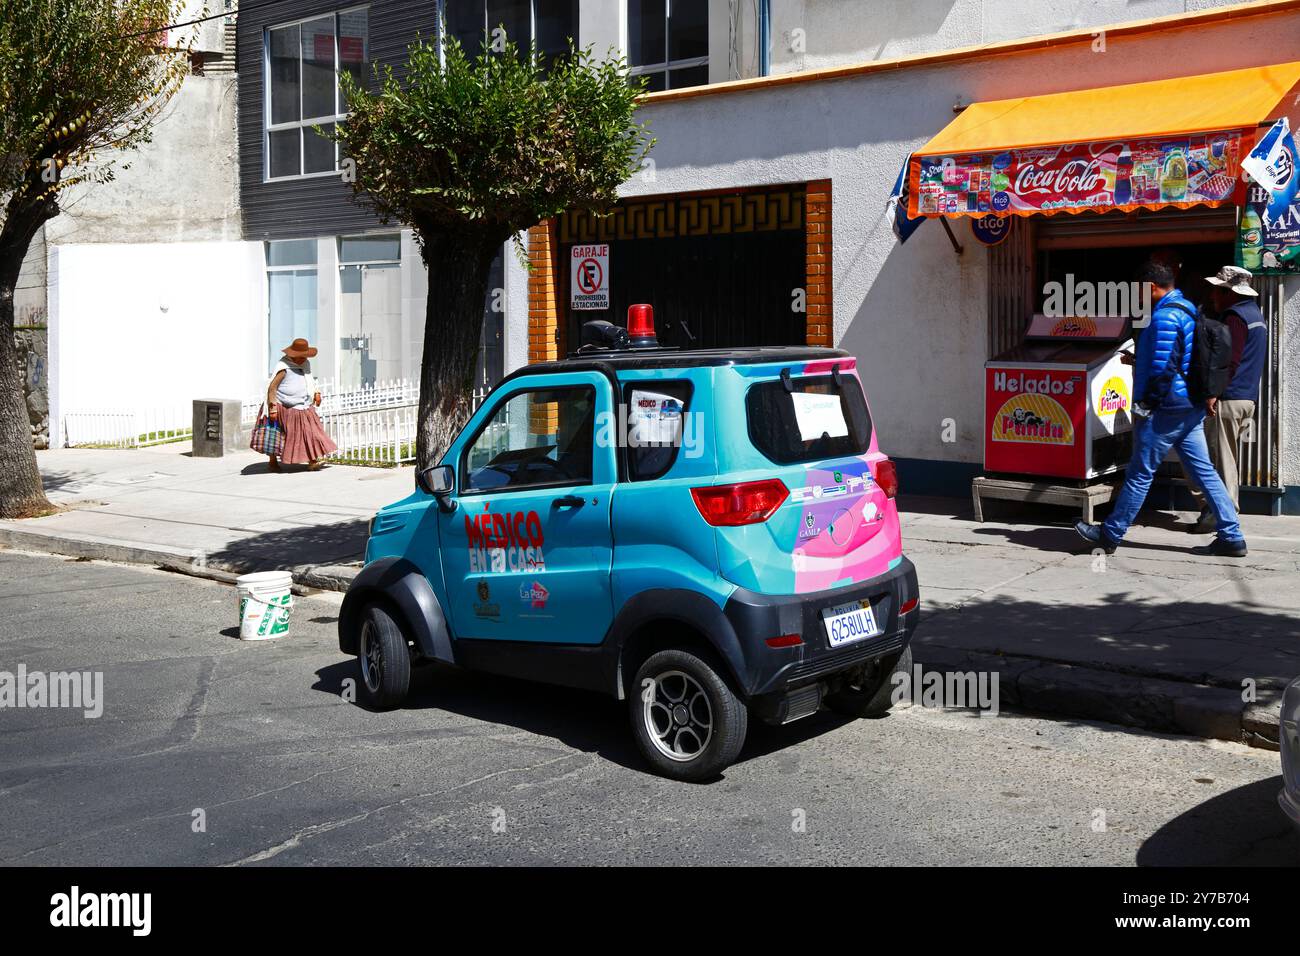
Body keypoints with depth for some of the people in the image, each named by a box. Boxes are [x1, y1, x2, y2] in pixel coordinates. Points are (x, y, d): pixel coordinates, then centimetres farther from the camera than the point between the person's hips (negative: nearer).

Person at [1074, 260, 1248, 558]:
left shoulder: (1164, 317, -17)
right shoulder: (1187, 309, 15)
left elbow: (1162, 369, -21)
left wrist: (1144, 405, -13)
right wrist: (1137, 360, 22)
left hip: (1168, 407, -10)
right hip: (1192, 407, 10)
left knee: (1140, 474, 0)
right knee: (1203, 471, 9)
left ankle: (1110, 535, 9)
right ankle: (1231, 537, 10)